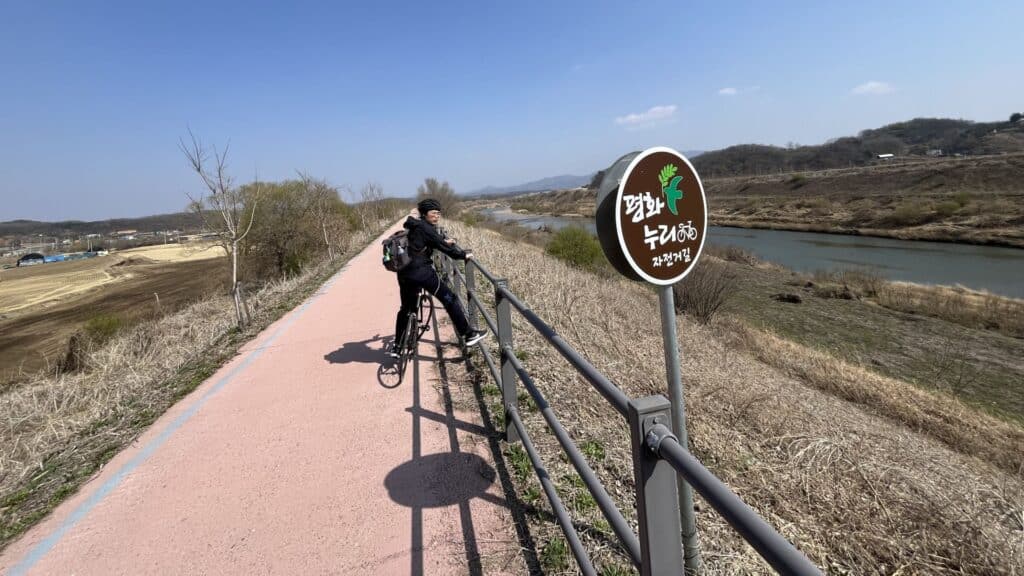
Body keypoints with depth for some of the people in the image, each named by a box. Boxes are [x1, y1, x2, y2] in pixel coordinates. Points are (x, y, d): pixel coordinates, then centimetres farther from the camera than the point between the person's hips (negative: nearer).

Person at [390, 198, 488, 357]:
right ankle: (468, 335, 1)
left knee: (406, 308, 20)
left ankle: (397, 346, 26)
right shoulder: (425, 227, -10)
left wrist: (444, 240, 42)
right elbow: (442, 246, -12)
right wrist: (463, 255, -4)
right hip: (421, 272, -9)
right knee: (450, 299, -1)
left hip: (404, 273, 9)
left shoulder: (414, 226, 18)